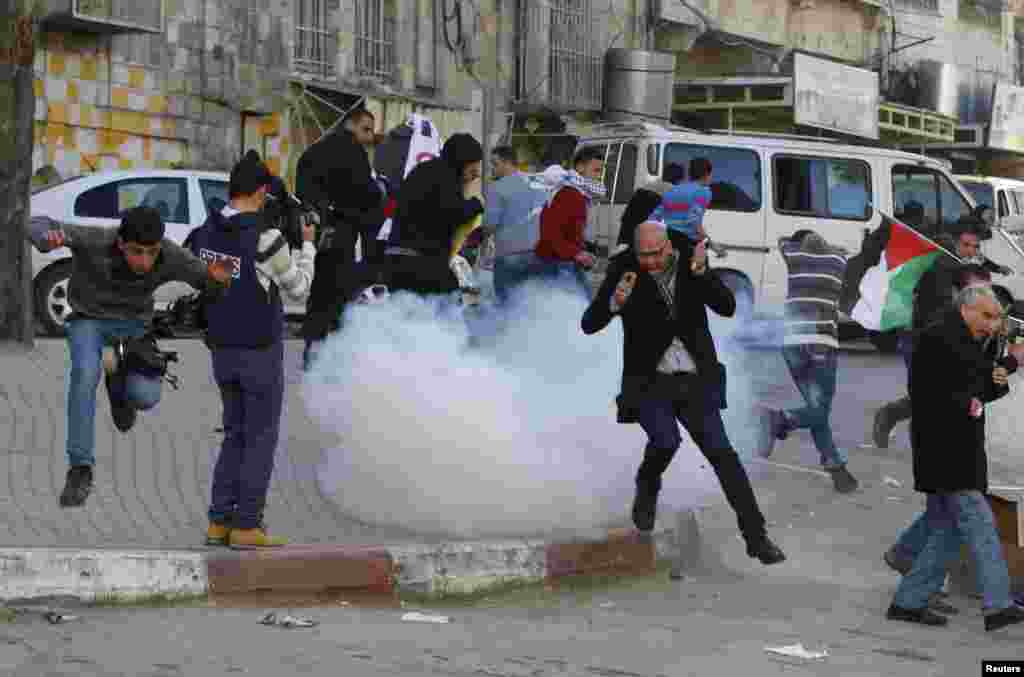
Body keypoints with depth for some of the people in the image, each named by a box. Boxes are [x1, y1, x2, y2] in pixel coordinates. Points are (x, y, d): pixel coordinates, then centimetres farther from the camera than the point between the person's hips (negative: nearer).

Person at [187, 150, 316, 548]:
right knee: (261, 439, 2)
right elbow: (298, 288, -5)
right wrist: (307, 245, 11)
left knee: (235, 435, 16)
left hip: (222, 349, 6)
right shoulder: (266, 239, -19)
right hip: (260, 351, -6)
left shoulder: (204, 234, 1)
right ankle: (247, 526, 1)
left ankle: (220, 521, 12)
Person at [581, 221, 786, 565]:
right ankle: (648, 485, 6)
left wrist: (702, 269, -29)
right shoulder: (623, 269, -8)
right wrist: (615, 302, -33)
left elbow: (727, 307, -13)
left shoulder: (691, 262, -3)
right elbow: (589, 325, -12)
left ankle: (756, 537, -2)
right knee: (666, 442, -28)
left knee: (722, 453, -10)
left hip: (693, 383, 2)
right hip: (649, 384, -2)